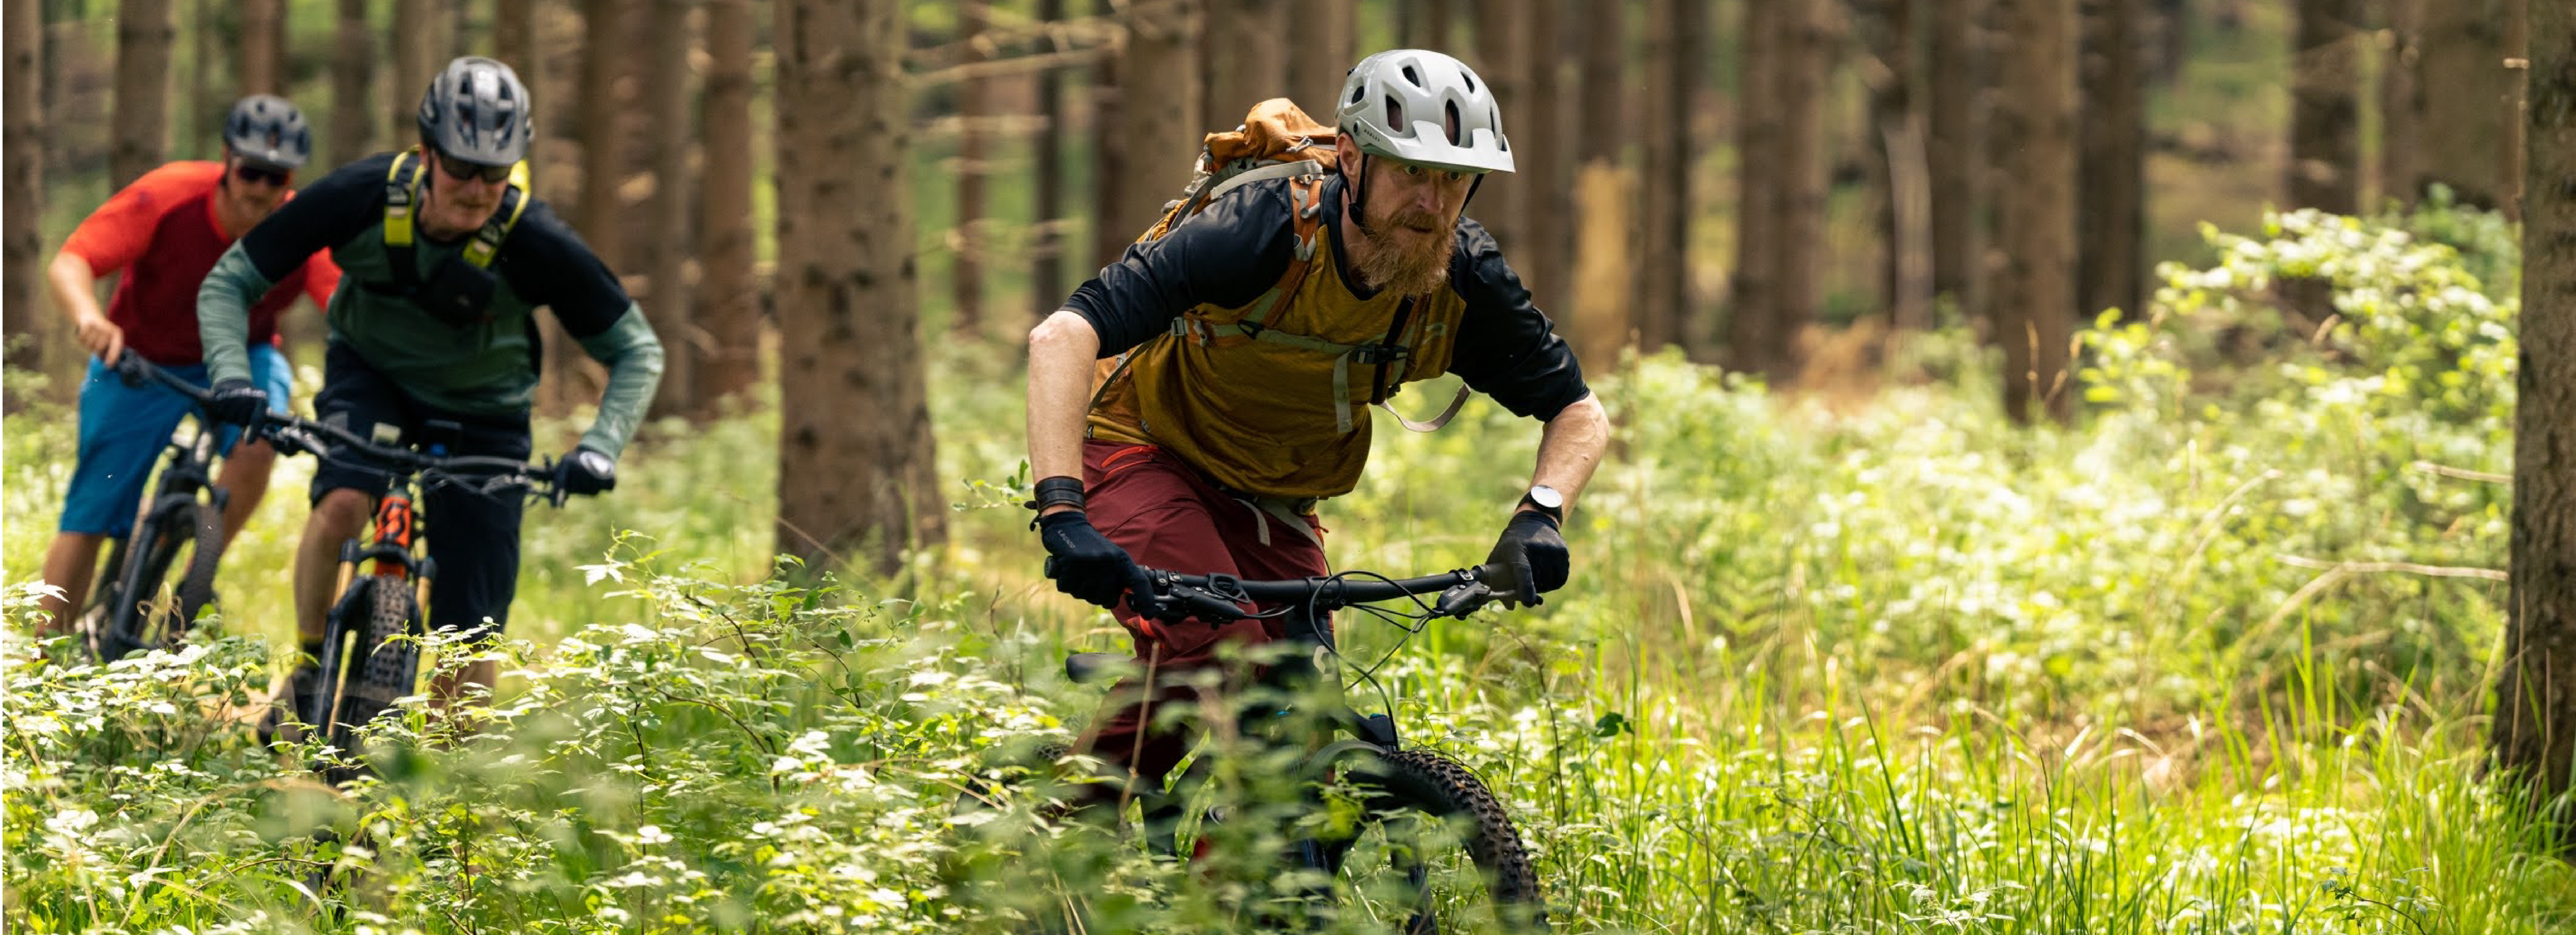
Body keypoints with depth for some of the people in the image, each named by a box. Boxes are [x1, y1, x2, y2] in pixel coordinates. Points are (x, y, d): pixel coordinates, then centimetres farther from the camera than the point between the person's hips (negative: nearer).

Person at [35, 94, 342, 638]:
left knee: (257, 445, -31)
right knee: (89, 519, -5)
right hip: (141, 360, -1)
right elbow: (68, 265, -33)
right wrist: (89, 317, -55)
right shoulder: (167, 198, -28)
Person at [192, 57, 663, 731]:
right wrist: (231, 376, -36)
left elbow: (637, 352, -18)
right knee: (343, 504, -33)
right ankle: (309, 670, -10)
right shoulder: (363, 197, -27)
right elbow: (227, 284, -18)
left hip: (480, 414, 0)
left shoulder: (535, 243, -29)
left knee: (470, 647, -6)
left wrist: (601, 448, -34)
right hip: (371, 377, 0)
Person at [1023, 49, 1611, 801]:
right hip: (1144, 451, -5)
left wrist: (1540, 514, -27)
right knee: (1214, 648, -30)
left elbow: (1580, 413, -5)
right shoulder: (1266, 234, -33)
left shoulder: (1465, 281, -18)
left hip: (1272, 494, 5)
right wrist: (1062, 513, -50)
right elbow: (1063, 337, -39)